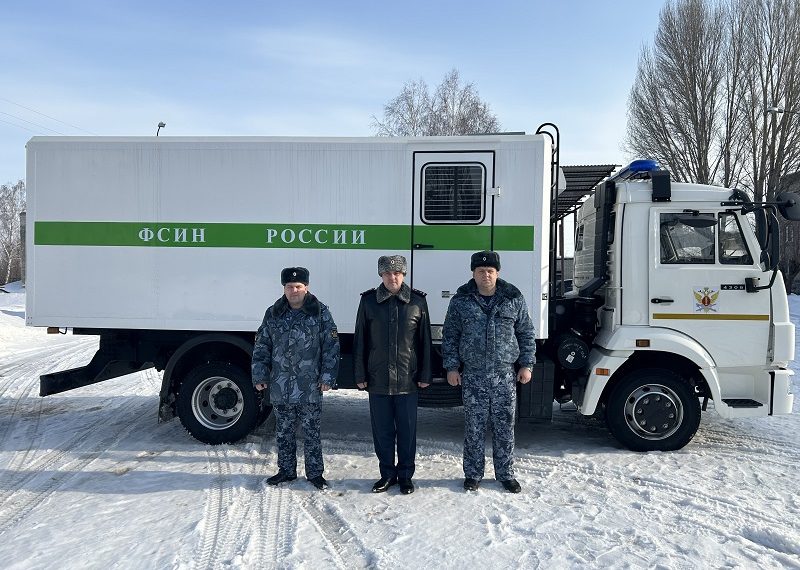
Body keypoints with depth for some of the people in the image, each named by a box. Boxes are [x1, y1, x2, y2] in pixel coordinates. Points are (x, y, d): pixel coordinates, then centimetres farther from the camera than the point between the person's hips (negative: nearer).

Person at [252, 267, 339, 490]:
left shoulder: (320, 313, -3)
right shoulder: (273, 314, 6)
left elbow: (331, 346, -3)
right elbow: (261, 346, 10)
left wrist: (328, 377, -8)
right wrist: (260, 375, 4)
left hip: (310, 388, -3)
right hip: (280, 387, 3)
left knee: (311, 432, 7)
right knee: (283, 432, 14)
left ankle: (315, 473, 20)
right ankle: (286, 470, 29)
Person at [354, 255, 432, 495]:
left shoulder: (417, 301, 0)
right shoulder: (369, 301, 1)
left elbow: (424, 341, 4)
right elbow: (360, 340, 5)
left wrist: (425, 375, 2)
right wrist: (360, 375, 2)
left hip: (407, 380, -1)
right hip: (377, 379, 1)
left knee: (407, 429, 8)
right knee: (382, 430, 10)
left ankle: (405, 475, 24)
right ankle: (387, 473, 26)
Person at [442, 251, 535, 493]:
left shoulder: (514, 299, 2)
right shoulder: (461, 300, 1)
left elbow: (526, 334, 9)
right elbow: (450, 336, 5)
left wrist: (526, 364, 3)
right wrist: (451, 366, 0)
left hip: (505, 376, 1)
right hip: (473, 376, 0)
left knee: (505, 428, 8)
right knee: (474, 428, 6)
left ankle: (505, 474, 24)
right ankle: (473, 474, 21)